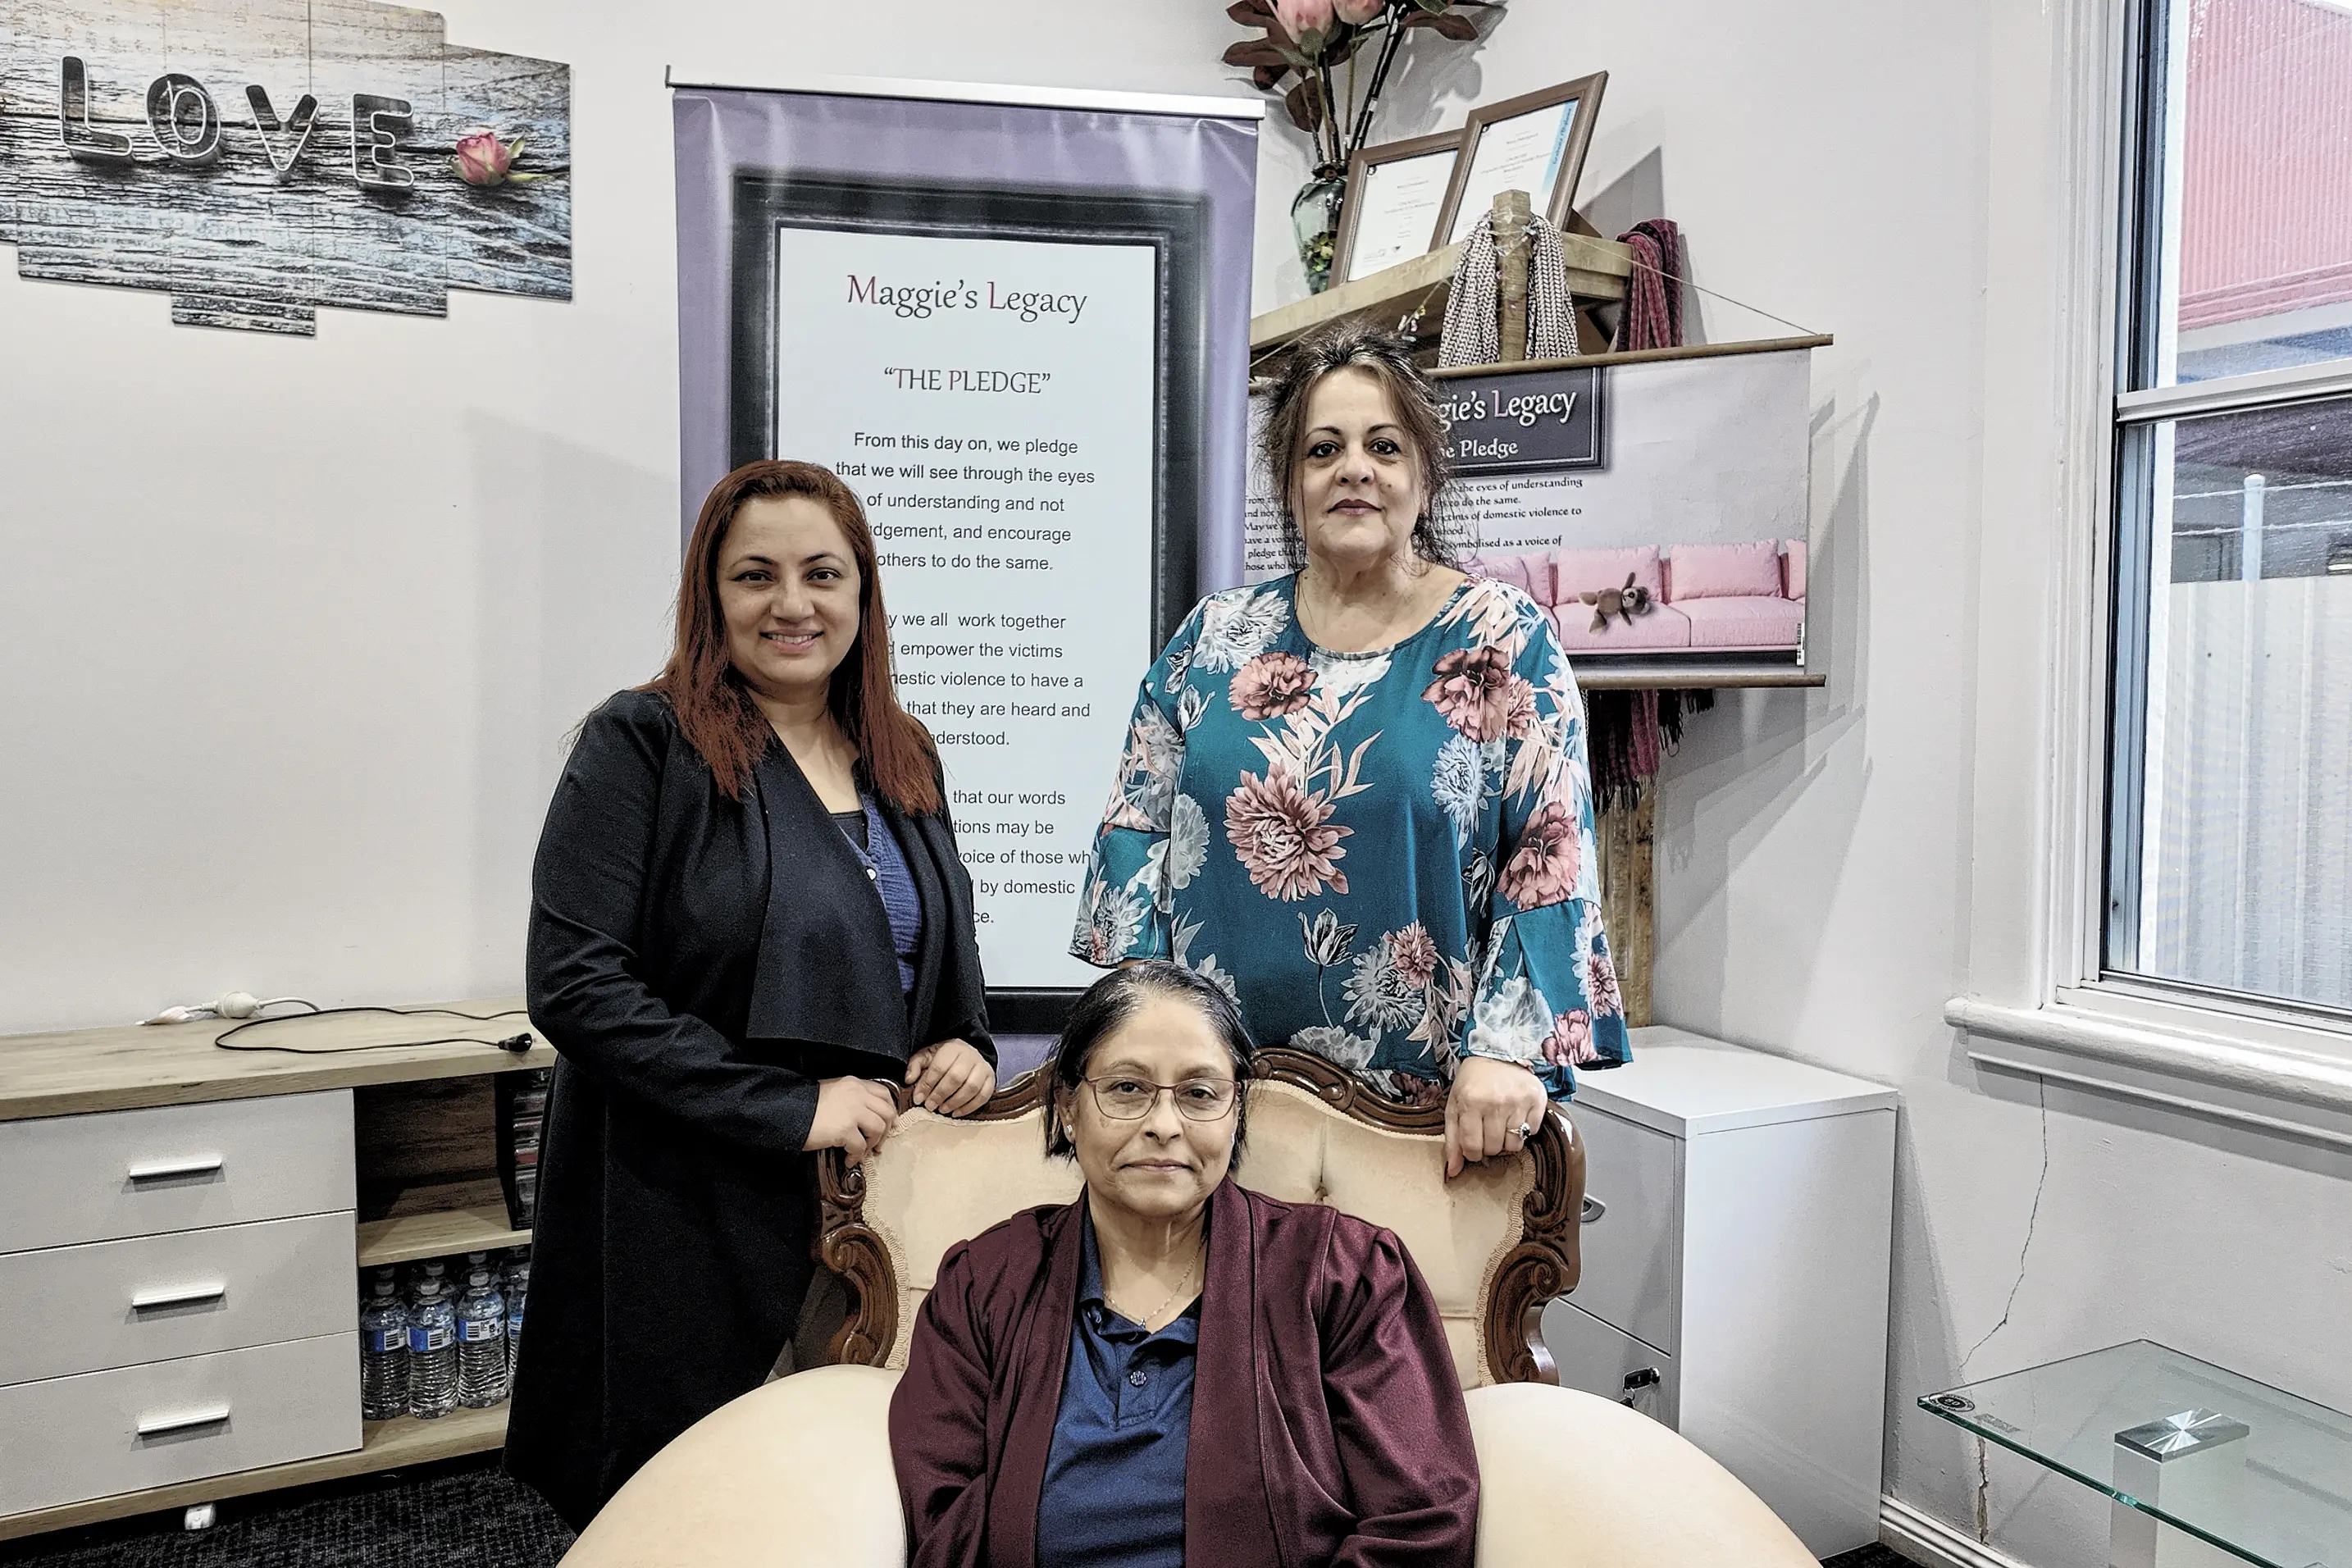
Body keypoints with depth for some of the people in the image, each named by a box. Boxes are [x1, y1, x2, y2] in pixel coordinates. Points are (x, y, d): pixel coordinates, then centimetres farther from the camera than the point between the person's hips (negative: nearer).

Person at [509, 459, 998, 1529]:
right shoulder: (643, 745, -9)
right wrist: (790, 1107, -19)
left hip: (881, 1199, 5)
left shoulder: (904, 761, 9)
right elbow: (576, 986, -16)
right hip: (689, 1225, -5)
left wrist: (969, 1049, -2)